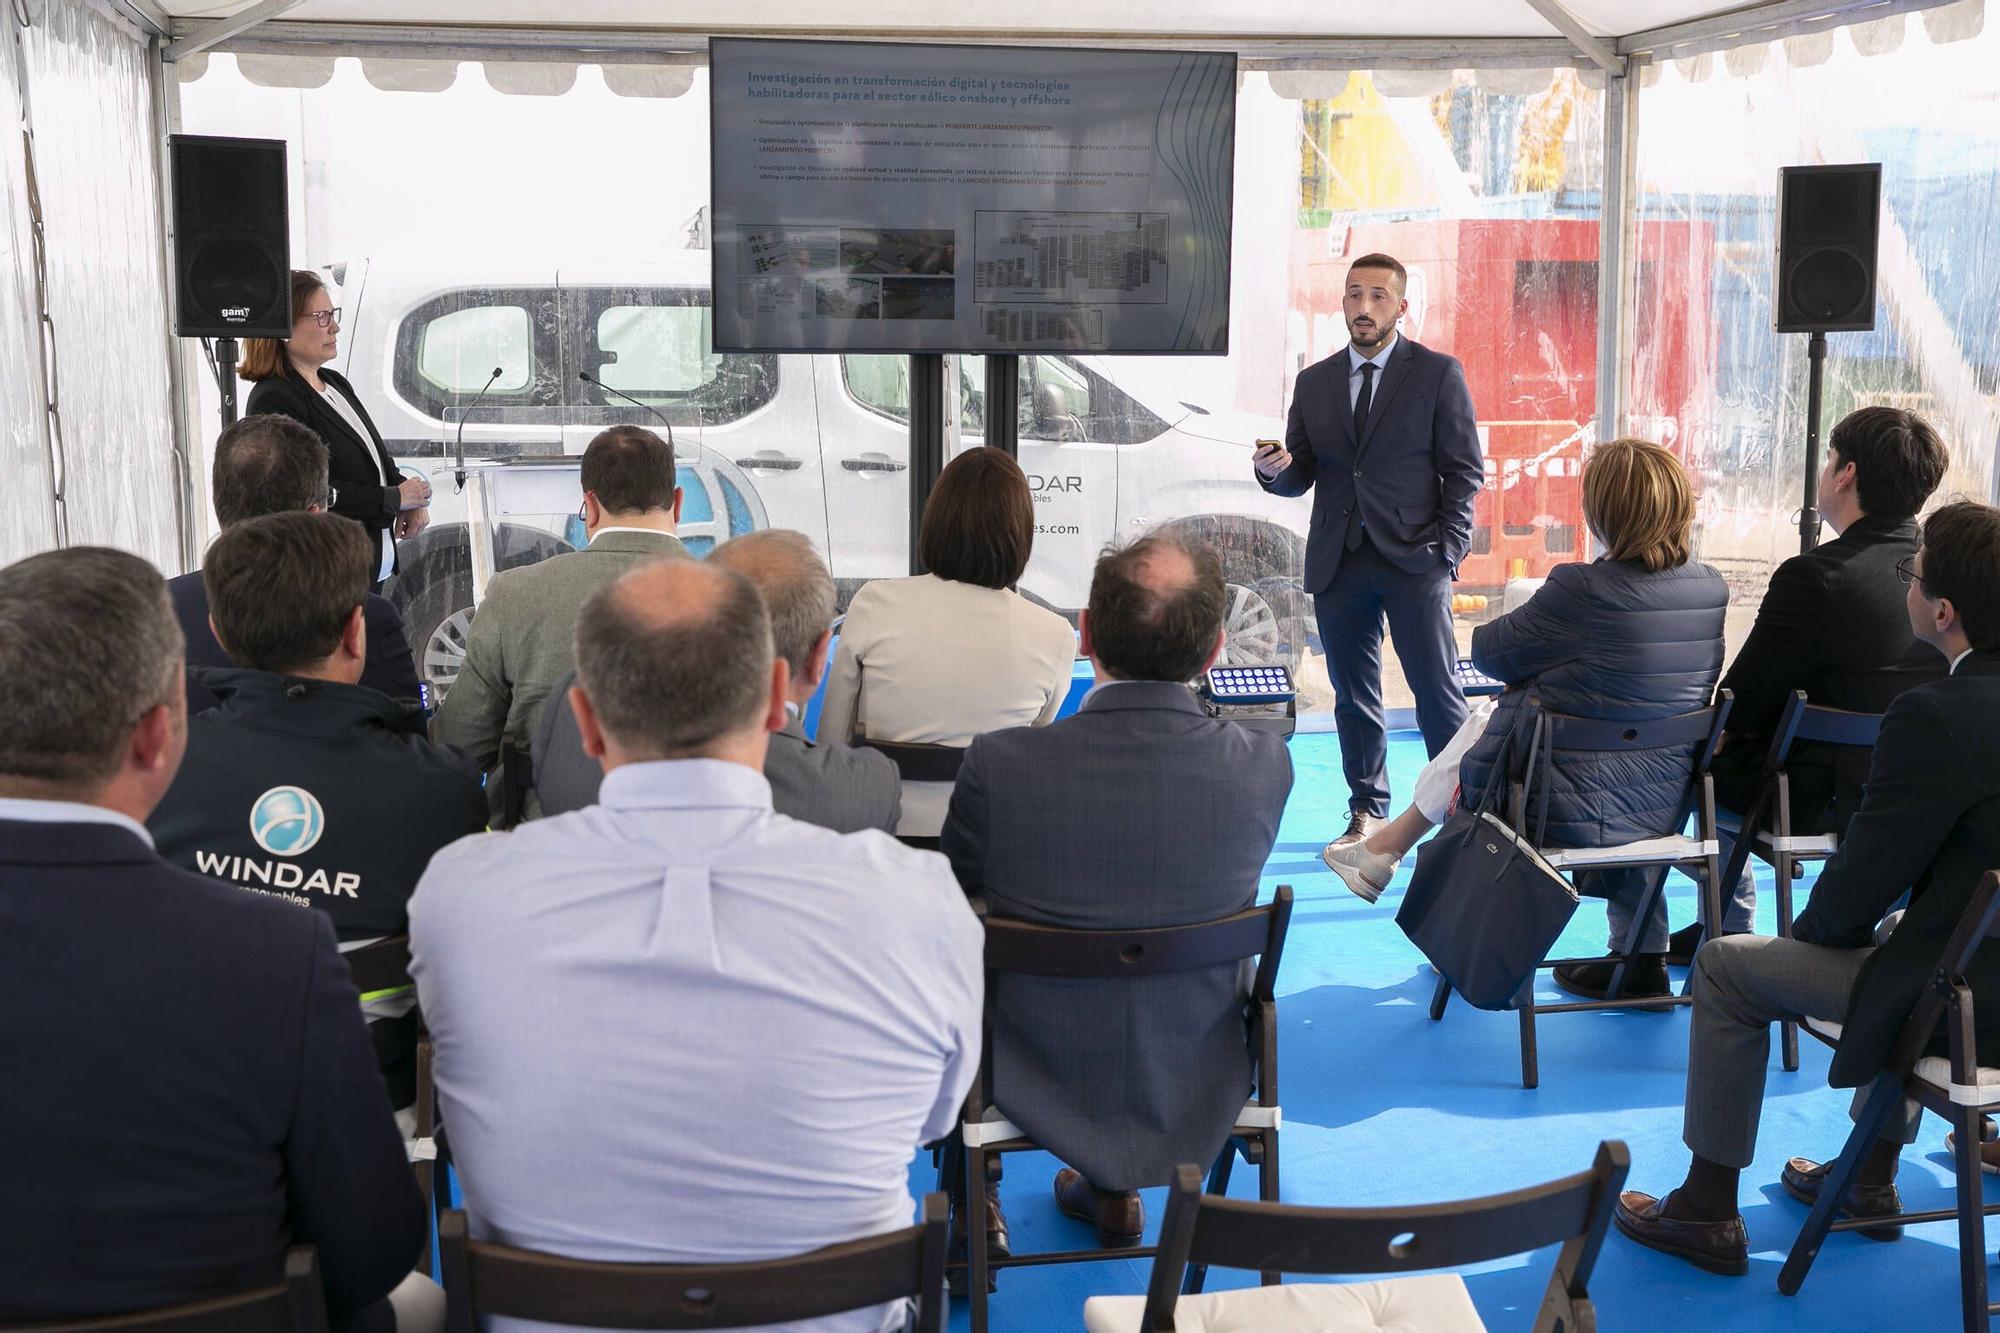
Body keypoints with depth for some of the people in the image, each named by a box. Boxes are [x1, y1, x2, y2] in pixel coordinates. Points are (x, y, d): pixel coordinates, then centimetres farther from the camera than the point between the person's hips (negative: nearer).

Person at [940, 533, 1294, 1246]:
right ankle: (1113, 1191, 48)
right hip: (1197, 1090, 2)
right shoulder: (1265, 765, -20)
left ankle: (975, 1209, 44)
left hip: (1038, 1079, -2)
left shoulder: (1000, 763, -26)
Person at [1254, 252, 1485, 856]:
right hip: (1338, 563, 3)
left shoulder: (1438, 374, 2)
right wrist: (1273, 470, -11)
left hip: (1413, 560, -3)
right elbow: (1301, 477, 13)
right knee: (1354, 700, 8)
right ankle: (1368, 816, 19)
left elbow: (1464, 470, 1)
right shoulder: (1314, 382, 12)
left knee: (1438, 694, -4)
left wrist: (1448, 552, -8)